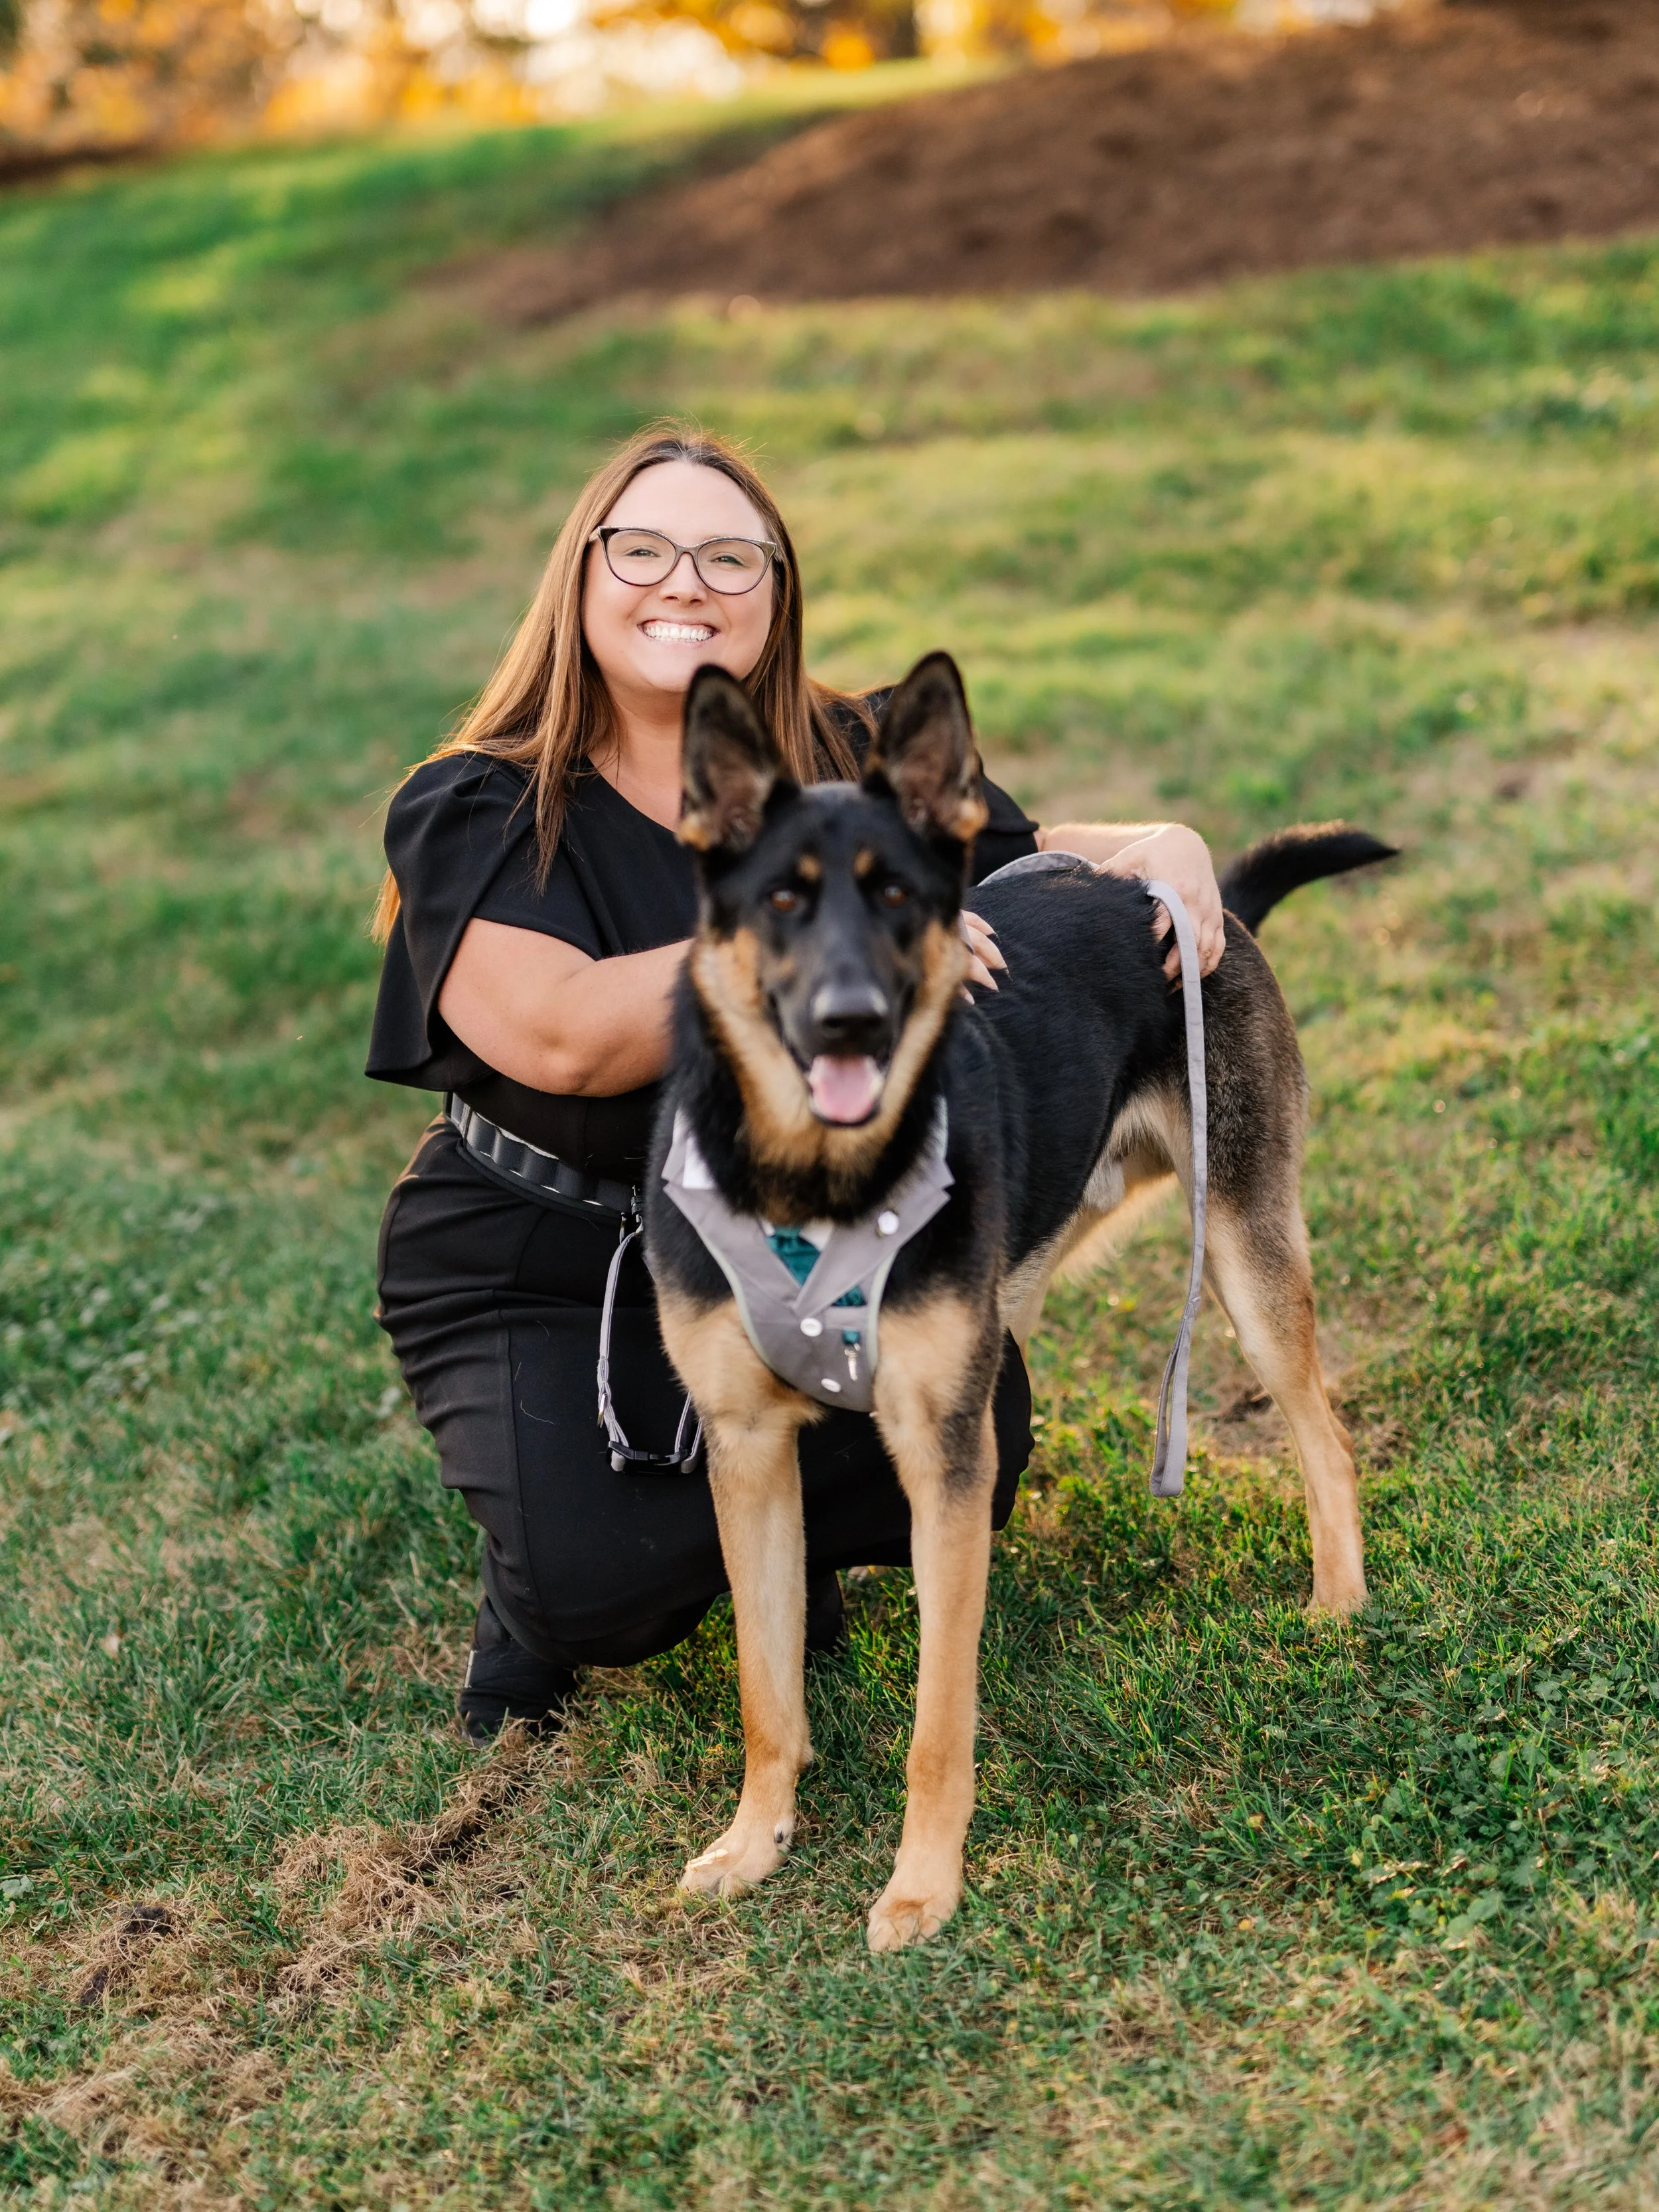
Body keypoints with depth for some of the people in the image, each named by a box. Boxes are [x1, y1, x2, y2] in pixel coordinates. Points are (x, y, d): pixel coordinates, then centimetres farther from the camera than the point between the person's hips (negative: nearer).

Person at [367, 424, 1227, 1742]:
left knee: (970, 1436, -19)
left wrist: (1155, 849, -14)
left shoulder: (856, 765, -1)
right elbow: (562, 1036, -29)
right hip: (538, 1273, -3)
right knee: (597, 1570, -25)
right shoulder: (477, 814, -13)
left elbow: (1026, 860, 11)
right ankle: (540, 1611, 15)